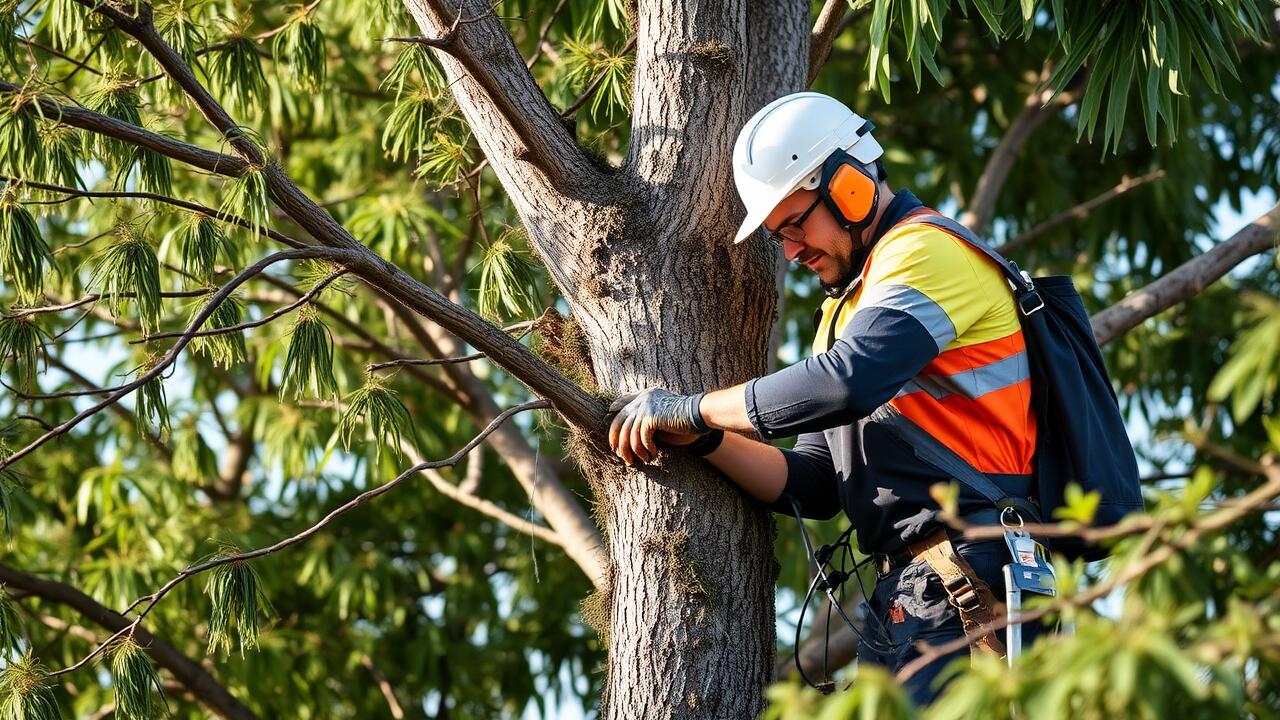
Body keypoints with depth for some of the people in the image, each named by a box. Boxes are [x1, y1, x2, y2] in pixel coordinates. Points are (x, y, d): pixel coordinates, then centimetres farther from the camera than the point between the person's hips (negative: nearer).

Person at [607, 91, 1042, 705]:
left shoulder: (926, 252, -6)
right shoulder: (845, 307, 26)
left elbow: (845, 383, -22)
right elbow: (815, 487, 22)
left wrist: (689, 409, -11)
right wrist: (704, 440, 6)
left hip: (969, 596, -9)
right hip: (904, 599, 9)